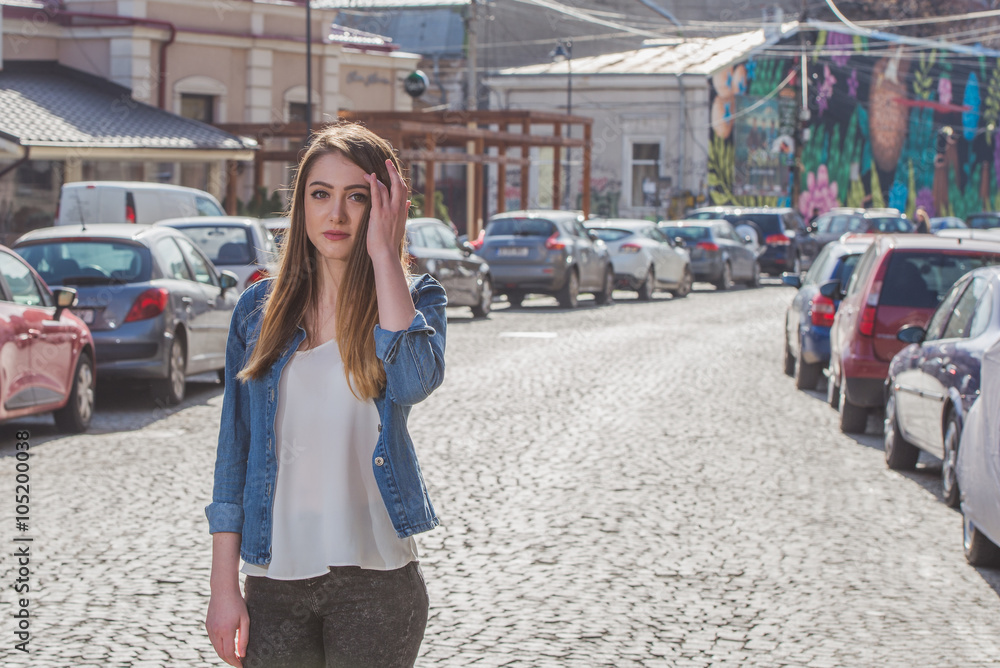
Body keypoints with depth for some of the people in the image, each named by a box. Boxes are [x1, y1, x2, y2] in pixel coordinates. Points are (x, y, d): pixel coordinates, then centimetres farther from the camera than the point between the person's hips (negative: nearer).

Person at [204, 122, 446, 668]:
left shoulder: (414, 298, 0)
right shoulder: (260, 309, 5)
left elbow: (413, 381, -22)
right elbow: (233, 449, 6)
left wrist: (383, 252, -16)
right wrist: (224, 586, 2)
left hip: (374, 578, -2)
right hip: (274, 580, 2)